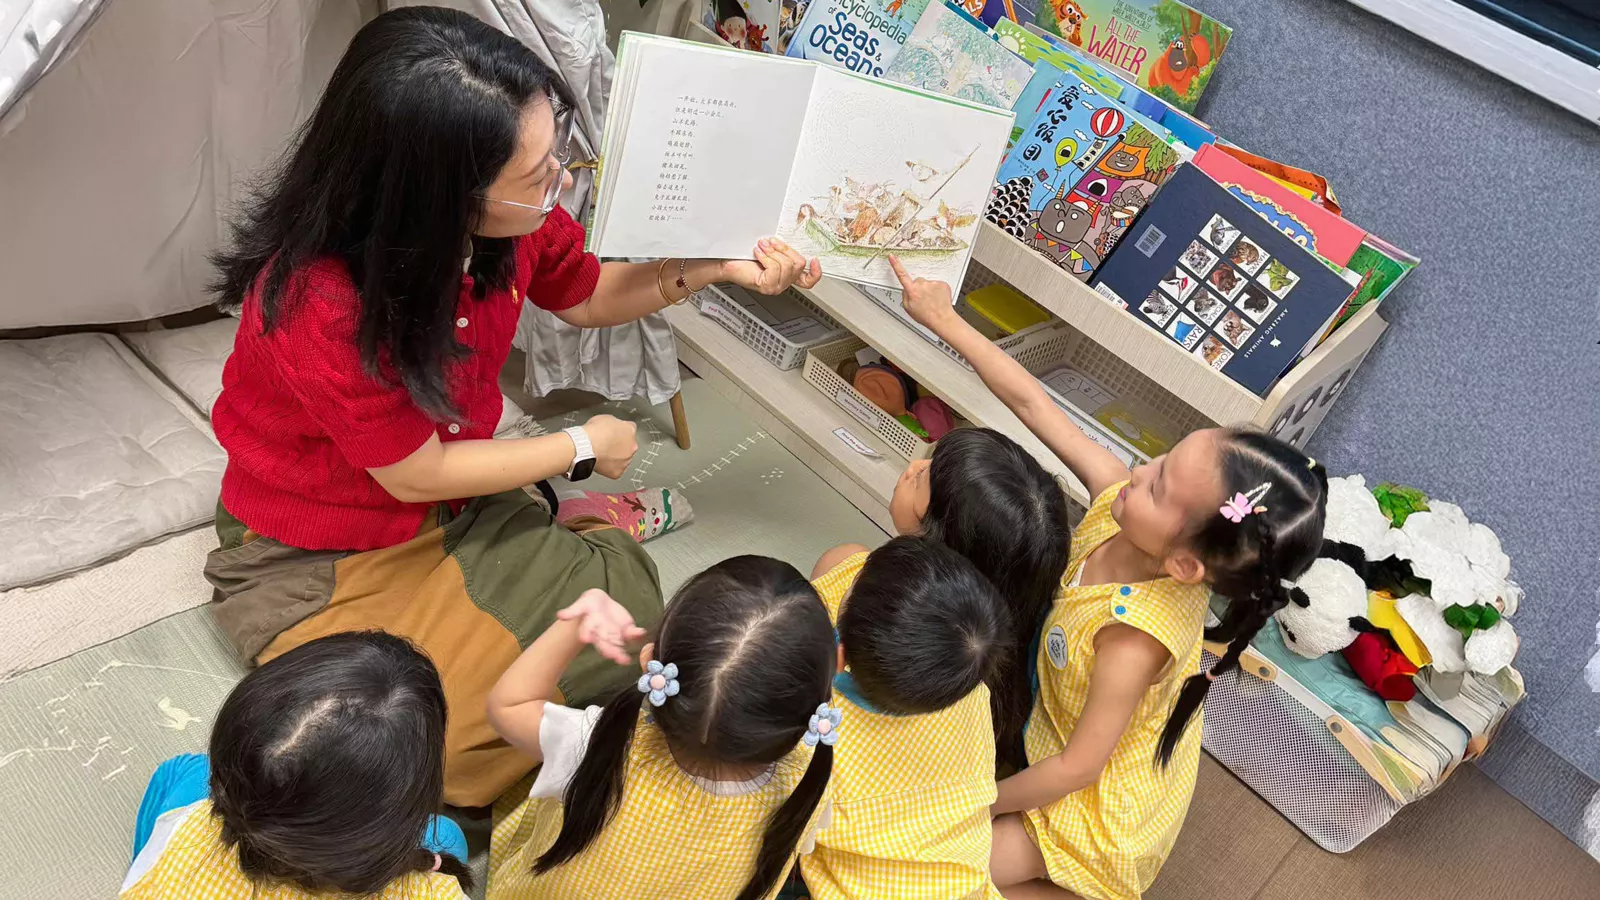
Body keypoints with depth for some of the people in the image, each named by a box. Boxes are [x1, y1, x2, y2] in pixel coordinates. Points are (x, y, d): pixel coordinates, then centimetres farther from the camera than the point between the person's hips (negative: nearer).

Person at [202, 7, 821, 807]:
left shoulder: (512, 216, -18)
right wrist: (584, 447, -11)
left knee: (629, 614, -12)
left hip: (453, 509, 5)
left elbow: (586, 296, 5)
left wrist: (718, 268, -10)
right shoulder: (318, 304, -36)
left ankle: (553, 529, 17)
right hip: (316, 558, -4)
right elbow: (417, 474, -22)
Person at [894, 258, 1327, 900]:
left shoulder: (1134, 639, -40)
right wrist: (945, 319, -14)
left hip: (1104, 810, -7)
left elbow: (1076, 768, -28)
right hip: (1053, 725, 7)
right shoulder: (1115, 496, -24)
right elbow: (1034, 404, -16)